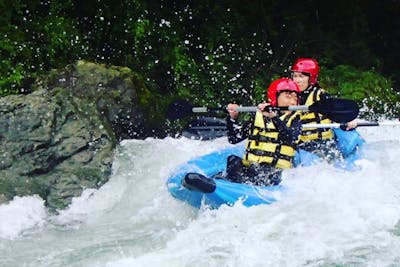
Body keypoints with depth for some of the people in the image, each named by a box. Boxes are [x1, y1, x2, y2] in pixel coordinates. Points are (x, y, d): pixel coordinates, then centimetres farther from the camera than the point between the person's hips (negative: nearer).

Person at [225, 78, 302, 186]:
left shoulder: (294, 121, 10)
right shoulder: (258, 117, 17)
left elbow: (291, 137, -14)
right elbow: (234, 139, 15)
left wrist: (274, 117, -27)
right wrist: (233, 118, 0)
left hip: (275, 170, -3)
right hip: (248, 167, 3)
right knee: (233, 160, -25)